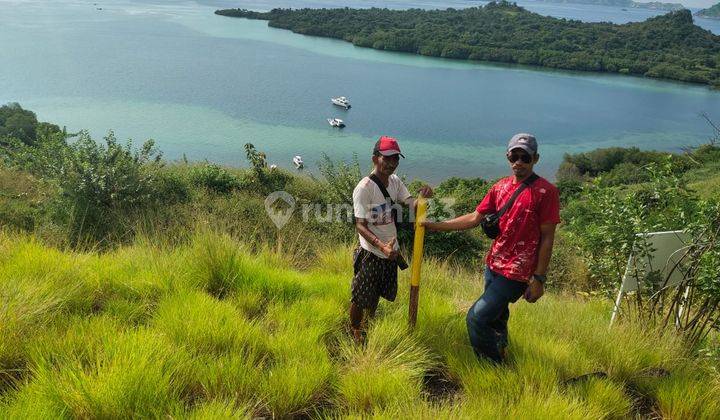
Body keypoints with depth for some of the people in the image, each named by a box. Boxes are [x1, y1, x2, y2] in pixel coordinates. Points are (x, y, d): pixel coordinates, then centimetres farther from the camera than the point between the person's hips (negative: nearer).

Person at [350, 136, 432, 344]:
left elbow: (412, 205, -3)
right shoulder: (364, 188, -22)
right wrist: (382, 246, -34)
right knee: (360, 297, 9)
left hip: (391, 251, 7)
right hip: (370, 253, -6)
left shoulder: (395, 181, 0)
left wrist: (423, 197, -27)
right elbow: (360, 226, -21)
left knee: (377, 293, 25)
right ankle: (355, 329, 35)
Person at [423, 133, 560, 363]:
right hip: (493, 265, 7)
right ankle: (500, 357, 46)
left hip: (517, 273, -6)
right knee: (496, 318, 23)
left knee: (476, 318, -9)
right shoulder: (500, 186, 6)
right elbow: (474, 218, 7)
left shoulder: (546, 191, -12)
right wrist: (436, 226, 2)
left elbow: (547, 238, -11)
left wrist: (539, 278, -12)